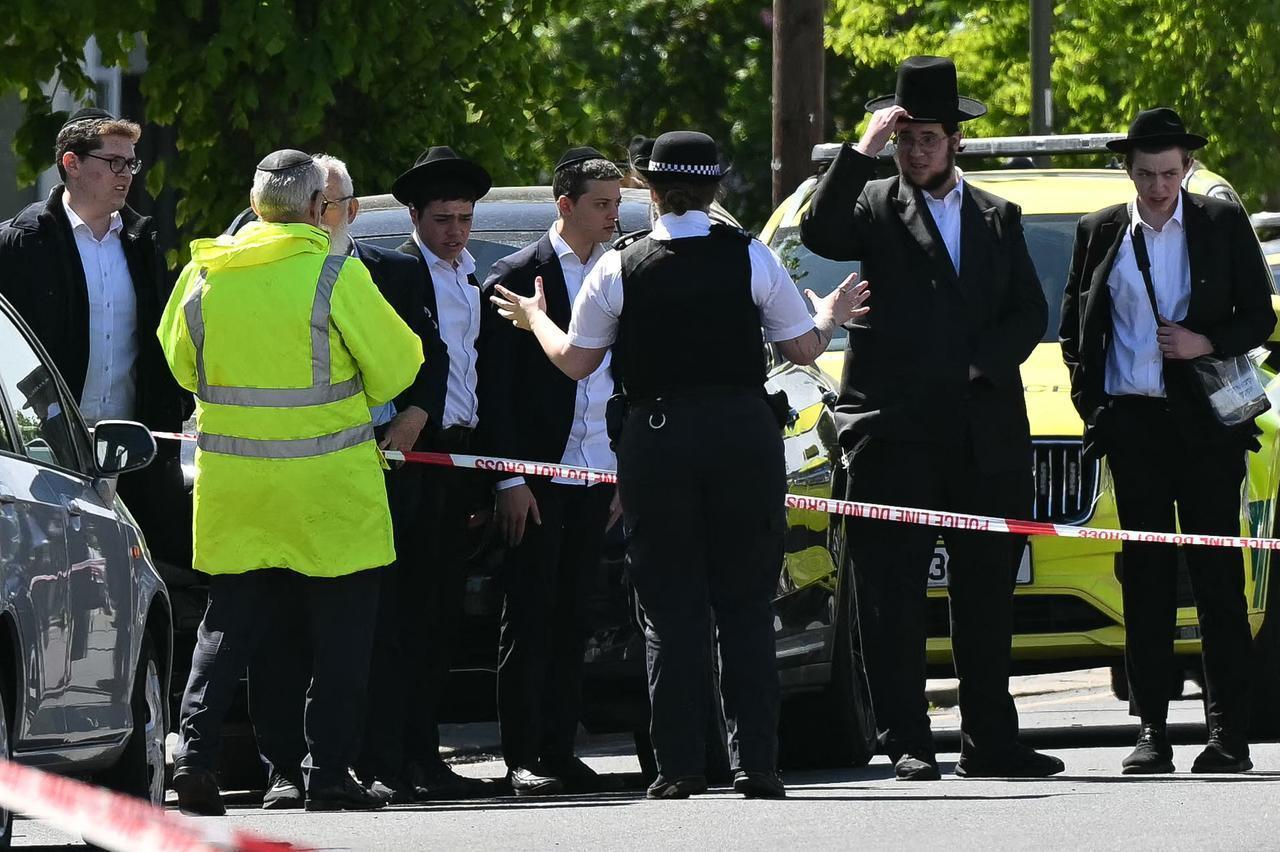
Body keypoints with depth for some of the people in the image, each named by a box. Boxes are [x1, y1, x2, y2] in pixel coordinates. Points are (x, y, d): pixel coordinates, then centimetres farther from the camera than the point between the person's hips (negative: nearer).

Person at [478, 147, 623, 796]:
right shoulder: (518, 275, -6)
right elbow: (494, 388, -8)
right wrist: (508, 480, -13)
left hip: (595, 475, 6)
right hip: (536, 475, -5)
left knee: (571, 618, 8)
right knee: (529, 617, -3)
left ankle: (560, 749, 12)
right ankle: (522, 758, -3)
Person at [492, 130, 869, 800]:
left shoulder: (618, 268, -1)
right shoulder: (751, 259, -1)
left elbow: (574, 360, 8)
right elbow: (804, 348, 6)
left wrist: (534, 318, 28)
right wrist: (829, 315, 29)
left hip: (655, 439, 0)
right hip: (744, 432, 0)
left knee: (670, 609, 4)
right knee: (745, 605, 5)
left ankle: (679, 763, 1)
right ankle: (755, 759, -1)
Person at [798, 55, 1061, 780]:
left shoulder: (999, 219, 16)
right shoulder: (877, 207, 6)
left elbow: (1030, 313, 12)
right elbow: (820, 234, -14)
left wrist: (981, 365, -5)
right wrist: (865, 148, -16)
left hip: (987, 433, 3)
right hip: (897, 430, -3)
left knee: (988, 596, 7)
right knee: (894, 594, -6)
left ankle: (992, 742, 14)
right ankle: (908, 745, -4)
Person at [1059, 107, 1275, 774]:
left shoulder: (1223, 225, 5)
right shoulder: (1099, 233, 9)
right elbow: (1073, 324, 15)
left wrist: (1208, 343, -12)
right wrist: (1090, 401, 4)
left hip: (1207, 420, -2)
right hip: (1132, 420, 2)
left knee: (1218, 576, -3)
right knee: (1146, 576, 2)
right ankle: (1151, 730, 3)